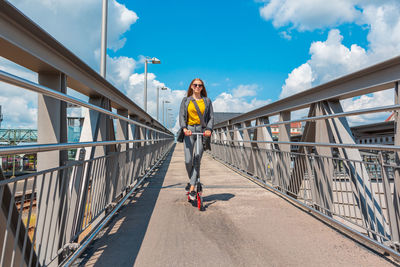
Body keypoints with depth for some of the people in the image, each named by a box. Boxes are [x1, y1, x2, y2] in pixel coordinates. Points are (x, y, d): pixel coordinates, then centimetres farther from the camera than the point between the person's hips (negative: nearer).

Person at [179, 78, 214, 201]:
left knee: (197, 160, -3)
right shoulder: (186, 100, 12)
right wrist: (184, 128, -16)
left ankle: (192, 188, 4)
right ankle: (192, 180, 21)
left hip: (202, 130, 0)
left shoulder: (207, 101, 13)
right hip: (189, 131, 0)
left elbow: (211, 117, 7)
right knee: (188, 160, -8)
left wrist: (209, 129, -12)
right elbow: (181, 115, 3)